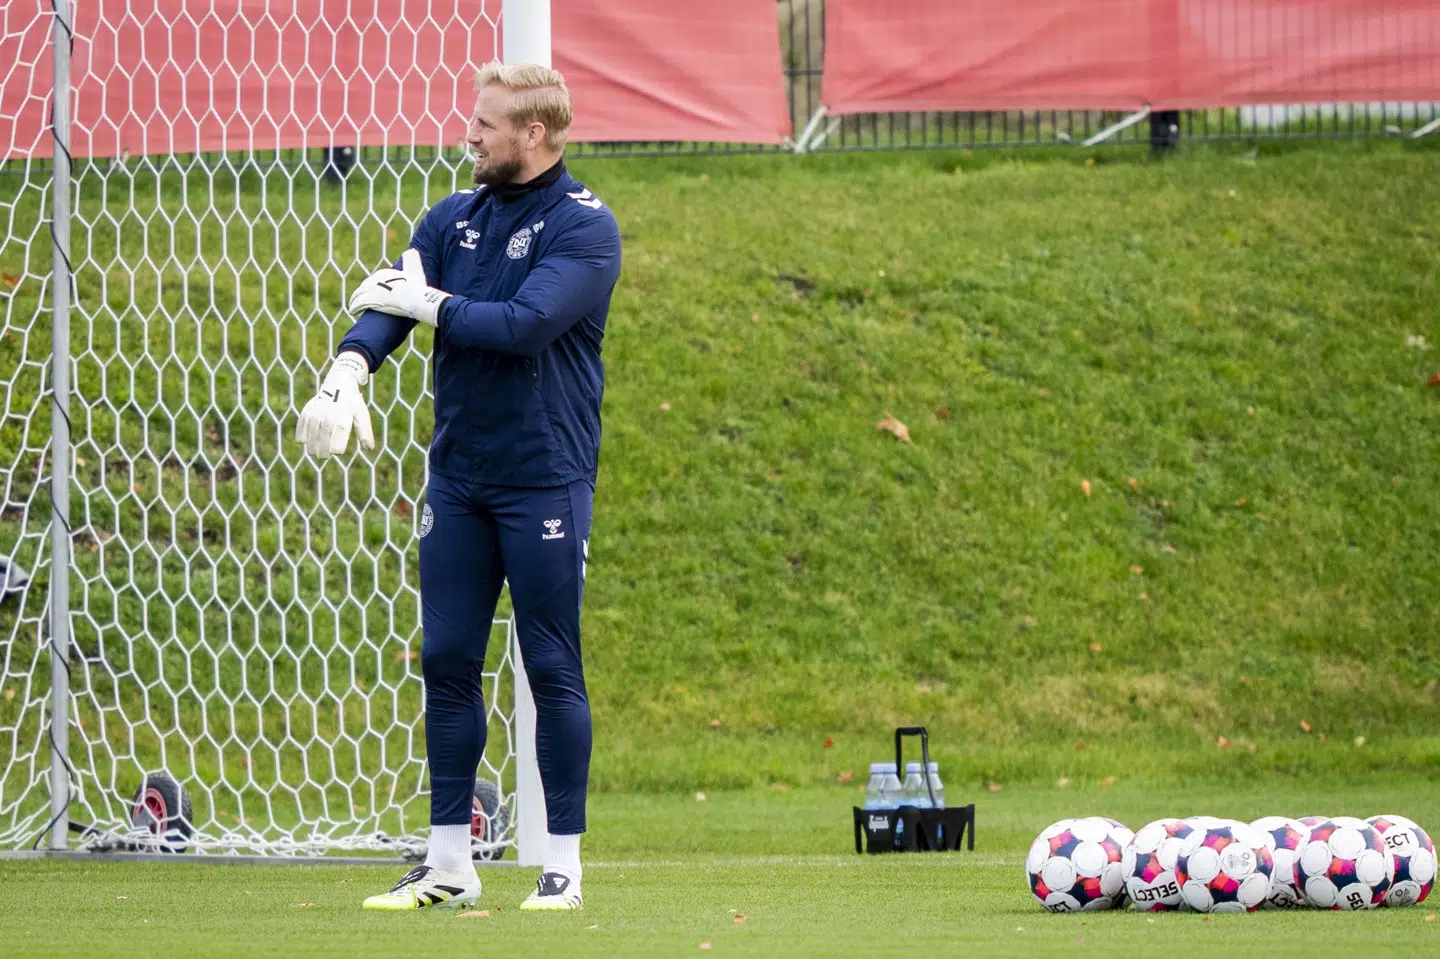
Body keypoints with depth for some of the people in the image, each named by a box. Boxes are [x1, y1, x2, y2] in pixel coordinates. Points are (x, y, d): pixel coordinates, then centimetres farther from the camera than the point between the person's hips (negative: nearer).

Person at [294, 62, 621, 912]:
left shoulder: (584, 227, -8)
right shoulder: (454, 219, 12)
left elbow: (527, 324, -21)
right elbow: (386, 301, 0)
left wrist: (429, 304, -10)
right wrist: (351, 368, -20)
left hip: (545, 481, -6)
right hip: (457, 476, 6)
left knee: (552, 667, -2)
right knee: (447, 661, 5)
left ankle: (565, 865, 4)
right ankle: (450, 865, 11)